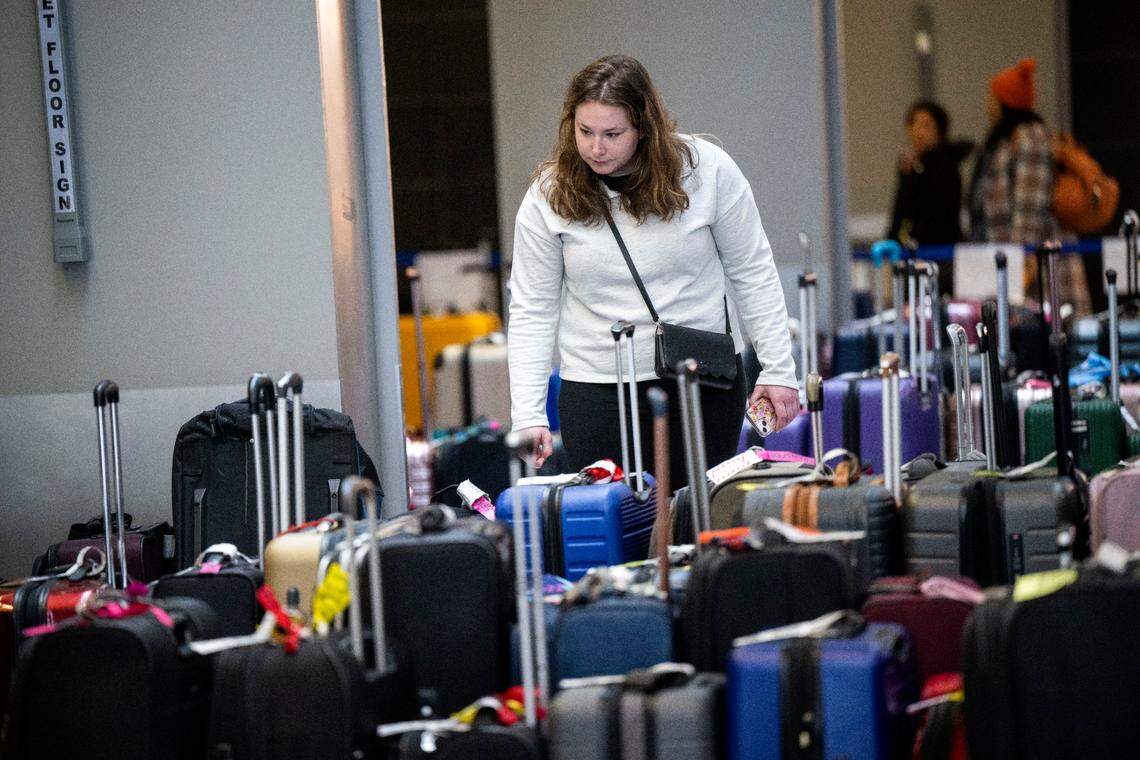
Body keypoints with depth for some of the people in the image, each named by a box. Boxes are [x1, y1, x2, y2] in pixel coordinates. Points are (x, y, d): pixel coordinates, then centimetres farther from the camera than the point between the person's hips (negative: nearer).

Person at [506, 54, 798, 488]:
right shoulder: (548, 195, -5)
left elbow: (752, 273, 2)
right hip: (597, 389, 0)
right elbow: (532, 310, -2)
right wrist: (527, 416, -9)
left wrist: (777, 369, 0)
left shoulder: (706, 169, -7)